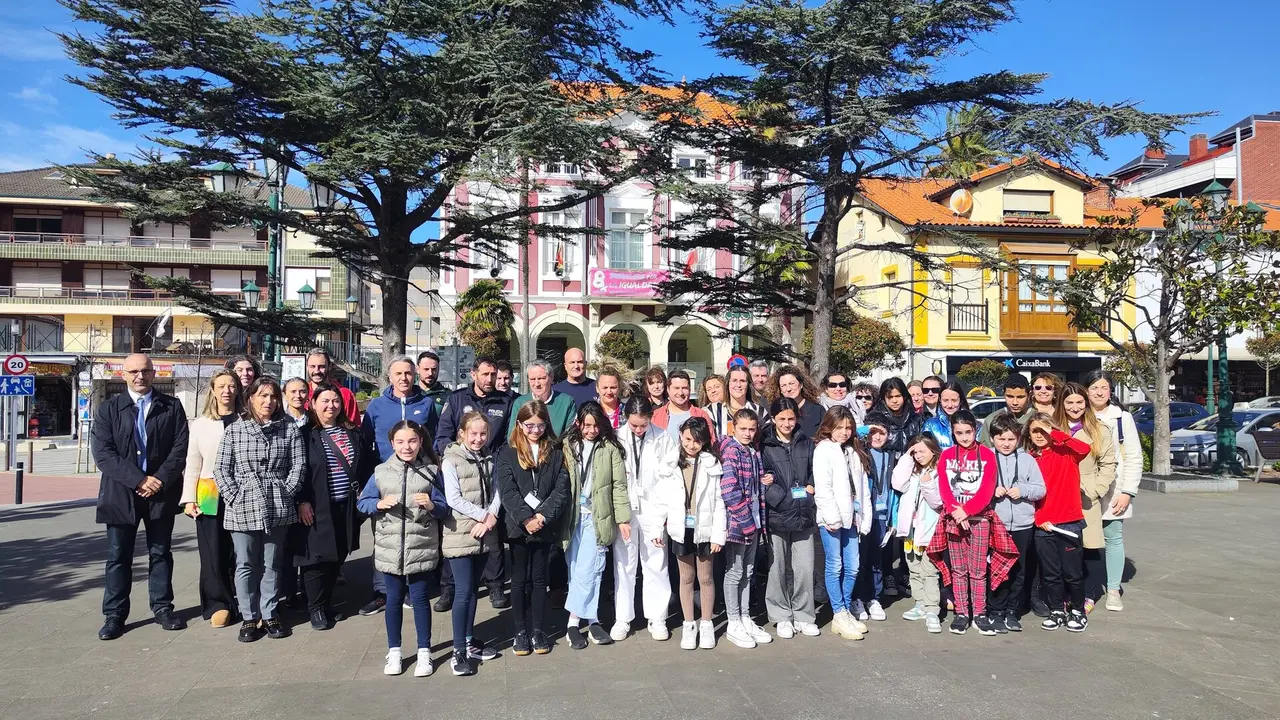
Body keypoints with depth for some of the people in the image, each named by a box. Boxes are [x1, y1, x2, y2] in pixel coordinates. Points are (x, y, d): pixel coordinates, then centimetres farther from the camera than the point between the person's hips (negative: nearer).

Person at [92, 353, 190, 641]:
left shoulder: (172, 407, 4)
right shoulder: (108, 409, 3)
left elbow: (180, 449, -2)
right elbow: (103, 453, -6)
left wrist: (160, 480, -14)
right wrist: (139, 480, -15)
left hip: (162, 491, 0)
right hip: (121, 492, 0)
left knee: (160, 553, 9)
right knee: (118, 556, 6)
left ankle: (162, 607, 19)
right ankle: (114, 615, 14)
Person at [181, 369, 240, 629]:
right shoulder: (199, 424, 9)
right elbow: (192, 465, 8)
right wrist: (188, 498, 1)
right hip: (209, 498, 1)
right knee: (213, 554, 2)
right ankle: (218, 605, 13)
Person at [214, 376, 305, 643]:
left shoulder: (289, 430, 4)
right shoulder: (233, 430, 3)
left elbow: (298, 466, 1)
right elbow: (221, 469, 1)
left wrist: (284, 495, -6)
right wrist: (235, 498, -7)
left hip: (278, 509, 1)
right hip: (242, 508, 0)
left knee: (273, 564, 9)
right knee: (245, 565, 6)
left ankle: (269, 614, 21)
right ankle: (249, 617, 16)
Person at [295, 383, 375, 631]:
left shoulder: (353, 433, 10)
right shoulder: (304, 434, -4)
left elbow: (368, 464, 13)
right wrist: (301, 501, -13)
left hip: (346, 506, 5)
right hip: (316, 508, -5)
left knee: (338, 557, 11)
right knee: (317, 557, -1)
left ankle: (327, 602, 26)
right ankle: (316, 608, 13)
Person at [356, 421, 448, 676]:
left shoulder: (431, 472, -2)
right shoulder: (381, 472, 0)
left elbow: (444, 509, -1)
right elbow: (362, 502, 5)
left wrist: (431, 505, -22)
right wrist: (379, 504, -14)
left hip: (421, 547, -1)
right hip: (390, 548, 1)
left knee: (419, 597, 6)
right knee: (394, 598, 12)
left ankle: (424, 651, 19)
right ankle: (394, 651, 27)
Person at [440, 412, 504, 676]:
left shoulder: (488, 460, 12)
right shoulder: (451, 461, -6)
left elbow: (495, 492, 5)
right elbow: (453, 499, -13)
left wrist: (491, 518, -11)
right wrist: (483, 516, -13)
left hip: (484, 533, 5)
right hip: (459, 534, -5)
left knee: (472, 589, 13)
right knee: (463, 592, -7)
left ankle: (470, 641, 23)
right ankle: (459, 651, -1)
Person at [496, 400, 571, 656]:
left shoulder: (556, 453, 4)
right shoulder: (507, 453, 0)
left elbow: (561, 489, -3)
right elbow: (507, 491, -9)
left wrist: (542, 516, -16)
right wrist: (526, 519, -19)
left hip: (545, 526, 1)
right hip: (518, 526, -1)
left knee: (539, 578, 9)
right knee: (520, 580, 8)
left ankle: (539, 630, 19)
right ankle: (521, 631, 18)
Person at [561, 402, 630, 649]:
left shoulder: (610, 448, 4)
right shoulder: (567, 446, 4)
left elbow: (619, 485, 3)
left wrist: (623, 517, -2)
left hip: (597, 516, -1)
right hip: (572, 515, 1)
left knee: (587, 570, -4)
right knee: (577, 570, 3)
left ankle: (574, 622, 6)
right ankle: (591, 621, 12)